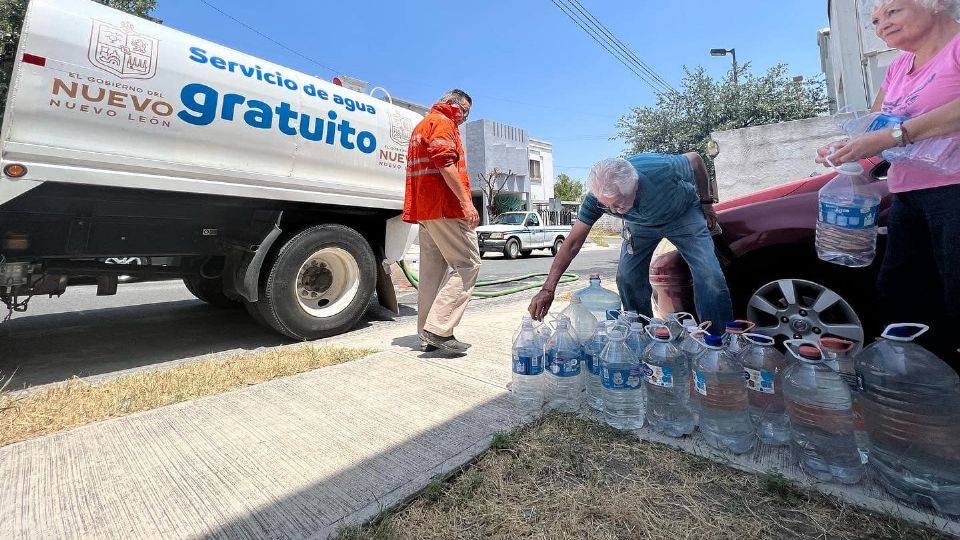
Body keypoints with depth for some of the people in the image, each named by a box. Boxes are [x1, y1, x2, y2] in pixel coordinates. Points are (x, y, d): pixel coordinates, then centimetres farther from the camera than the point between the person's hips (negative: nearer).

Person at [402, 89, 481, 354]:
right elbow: (445, 162, -18)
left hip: (425, 207, 10)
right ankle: (438, 328, -15)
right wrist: (466, 201, -23)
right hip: (445, 206, -10)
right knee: (467, 263, -9)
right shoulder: (442, 122, -1)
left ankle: (428, 335, 10)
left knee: (433, 269, 7)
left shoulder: (422, 125, 30)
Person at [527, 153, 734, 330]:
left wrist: (705, 202, -2)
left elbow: (695, 159, -15)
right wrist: (548, 289, -36)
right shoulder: (597, 198, -33)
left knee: (709, 275, -16)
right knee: (626, 278, -11)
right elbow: (573, 243, -30)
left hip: (683, 214, -2)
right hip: (640, 223, 2)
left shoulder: (661, 170, -40)